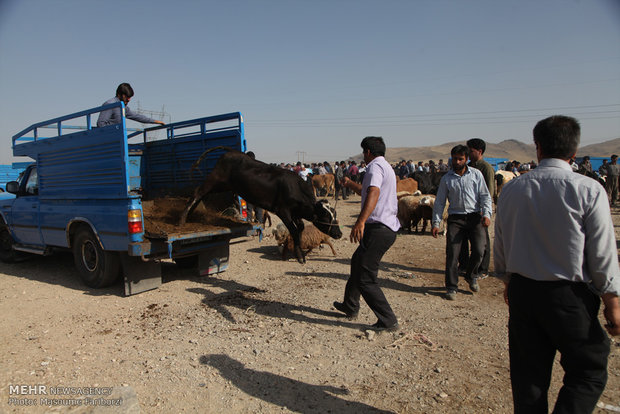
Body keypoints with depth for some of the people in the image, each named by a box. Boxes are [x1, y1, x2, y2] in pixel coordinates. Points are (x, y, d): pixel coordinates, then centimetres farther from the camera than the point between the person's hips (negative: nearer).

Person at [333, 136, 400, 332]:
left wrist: (361, 221, -42)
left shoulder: (375, 166, -10)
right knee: (358, 262, 25)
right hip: (388, 228, 11)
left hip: (378, 228, -11)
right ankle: (350, 307, 38)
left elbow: (373, 193, -31)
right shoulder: (386, 167, 22)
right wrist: (350, 184, 52)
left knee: (365, 279, -6)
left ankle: (388, 321, 0)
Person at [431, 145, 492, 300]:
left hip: (475, 217, 0)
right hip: (455, 218, 0)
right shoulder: (446, 179, 8)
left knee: (479, 251, -9)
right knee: (452, 253, -7)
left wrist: (486, 214, -8)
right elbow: (439, 202, 8)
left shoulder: (476, 174, 7)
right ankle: (451, 287, 7)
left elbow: (485, 196, 7)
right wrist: (436, 223, 1)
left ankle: (471, 276, 22)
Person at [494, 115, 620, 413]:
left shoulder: (512, 189, -1)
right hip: (570, 295, -3)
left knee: (528, 372, 15)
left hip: (522, 290, 4)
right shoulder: (589, 190, -12)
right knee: (589, 370, 14)